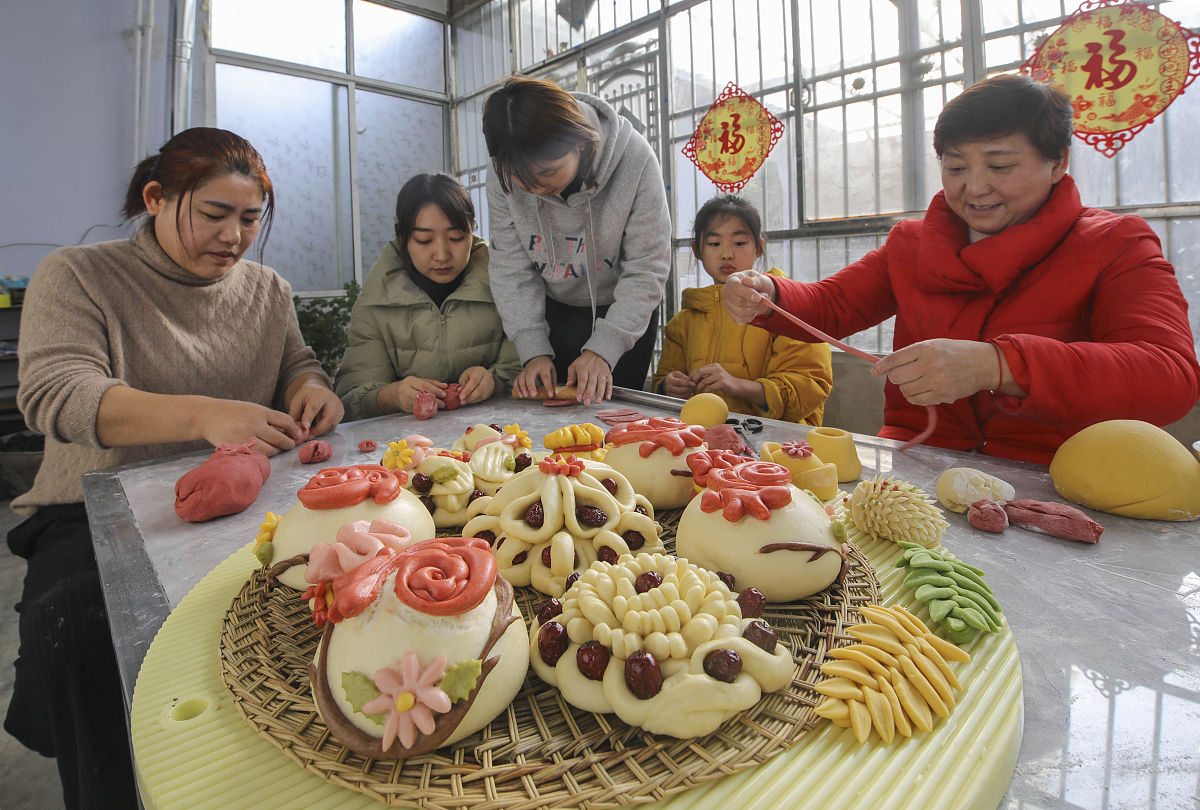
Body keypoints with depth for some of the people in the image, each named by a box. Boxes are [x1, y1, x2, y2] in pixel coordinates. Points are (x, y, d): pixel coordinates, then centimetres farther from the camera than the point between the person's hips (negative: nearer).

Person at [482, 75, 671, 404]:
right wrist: (534, 350, -21)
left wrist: (602, 350, -29)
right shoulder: (503, 175, -19)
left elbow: (646, 269, -23)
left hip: (621, 312, -2)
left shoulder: (634, 159, -27)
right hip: (550, 311, 2)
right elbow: (511, 267, -12)